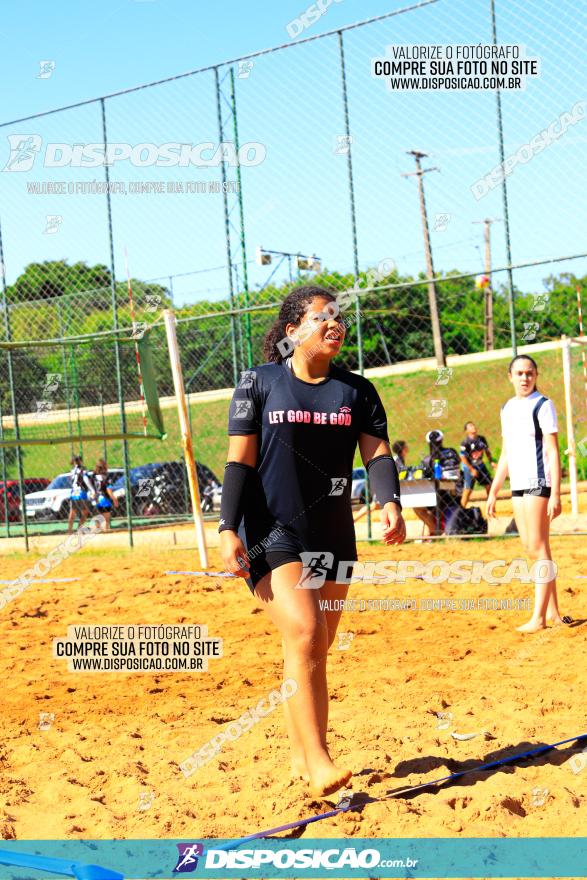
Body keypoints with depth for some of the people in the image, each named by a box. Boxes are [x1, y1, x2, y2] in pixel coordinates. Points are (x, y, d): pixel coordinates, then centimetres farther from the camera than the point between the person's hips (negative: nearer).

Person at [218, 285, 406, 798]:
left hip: (333, 539, 4)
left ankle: (302, 756, 19)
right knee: (304, 633, -20)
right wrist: (229, 529, -12)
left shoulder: (357, 391, 8)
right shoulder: (260, 383, 0)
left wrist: (390, 502, -21)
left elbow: (377, 452, -1)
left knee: (317, 651, 8)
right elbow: (240, 462, -3)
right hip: (271, 536, -4)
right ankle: (318, 761, -20)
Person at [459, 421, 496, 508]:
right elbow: (463, 458, -18)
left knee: (489, 485, 10)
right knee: (468, 489, -10)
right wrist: (472, 469, -19)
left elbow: (487, 451, 13)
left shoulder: (481, 439, -1)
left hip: (480, 465, 7)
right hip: (469, 466, -7)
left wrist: (491, 462, 2)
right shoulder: (465, 442, -19)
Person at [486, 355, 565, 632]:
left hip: (539, 482, -7)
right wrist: (493, 492, 18)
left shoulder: (542, 405, -6)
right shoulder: (507, 408, 15)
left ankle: (539, 617, -7)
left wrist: (555, 494, -18)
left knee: (538, 547, -8)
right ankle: (553, 611, 14)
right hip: (517, 485, 7)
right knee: (530, 549, 7)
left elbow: (553, 452, -11)